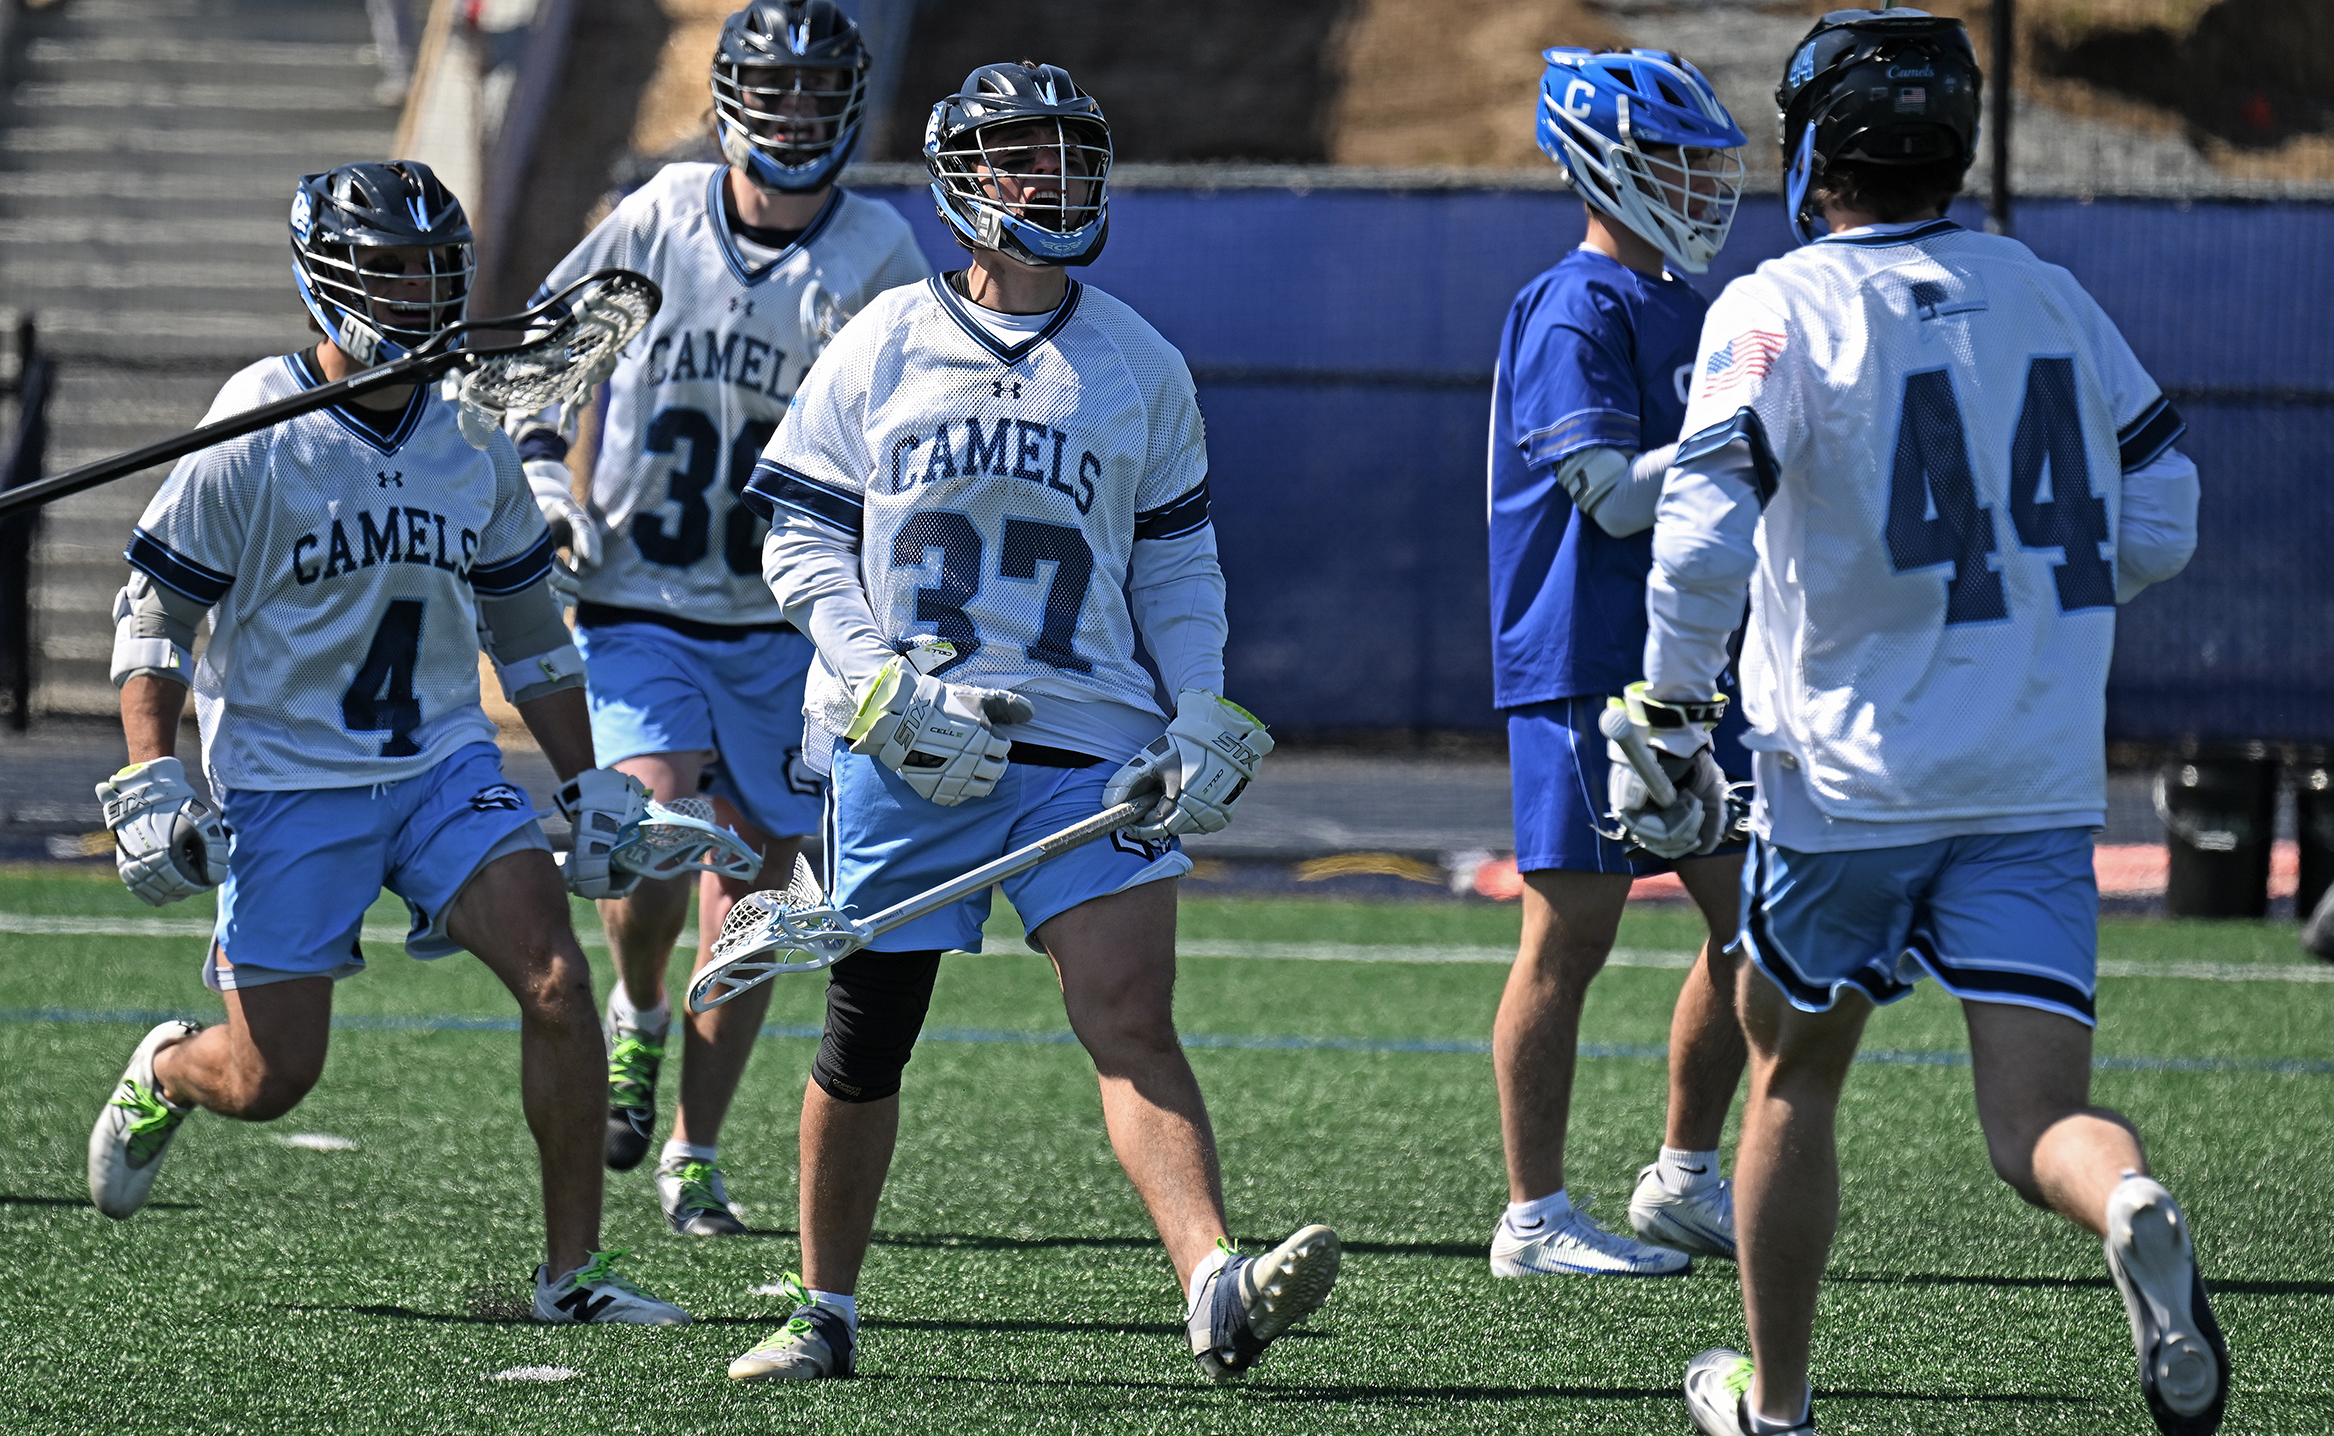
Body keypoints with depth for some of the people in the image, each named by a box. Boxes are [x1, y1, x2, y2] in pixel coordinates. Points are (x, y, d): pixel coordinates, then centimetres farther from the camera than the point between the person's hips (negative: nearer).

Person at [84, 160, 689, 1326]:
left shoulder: (473, 436, 3)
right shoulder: (254, 441, -13)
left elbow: (525, 628, 15)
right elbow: (152, 618, -7)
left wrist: (589, 788, 14)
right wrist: (150, 788, -16)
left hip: (446, 766, 4)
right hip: (285, 783, -4)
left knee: (558, 986, -14)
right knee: (269, 1079, -2)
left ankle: (572, 1271, -5)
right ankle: (164, 1071, 36)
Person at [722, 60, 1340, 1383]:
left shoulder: (1140, 368, 8)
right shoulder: (884, 347, 2)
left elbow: (1177, 561, 15)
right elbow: (802, 541, 3)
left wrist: (1202, 716, 1)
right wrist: (883, 689, -11)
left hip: (1087, 744, 0)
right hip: (906, 759, 0)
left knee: (1135, 1019, -14)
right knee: (866, 1045, 9)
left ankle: (1218, 1289, -27)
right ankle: (827, 1313, 26)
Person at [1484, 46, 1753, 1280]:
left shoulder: (1682, 308, 17)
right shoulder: (1575, 314, -12)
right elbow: (1614, 495, -20)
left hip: (1683, 667, 9)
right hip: (1581, 668, -9)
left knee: (1750, 917, 9)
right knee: (1571, 935, -5)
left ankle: (1684, 1182, 20)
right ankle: (1534, 1219, 1)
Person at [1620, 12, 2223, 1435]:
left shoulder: (1778, 311, -8)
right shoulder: (2054, 301, 6)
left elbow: (1702, 533, -18)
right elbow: (2159, 524, 11)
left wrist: (1670, 710, -3)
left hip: (1848, 779, -2)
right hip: (2042, 782, 2)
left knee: (1795, 1079, 19)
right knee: (2036, 1119, -3)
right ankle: (2134, 1209, -37)